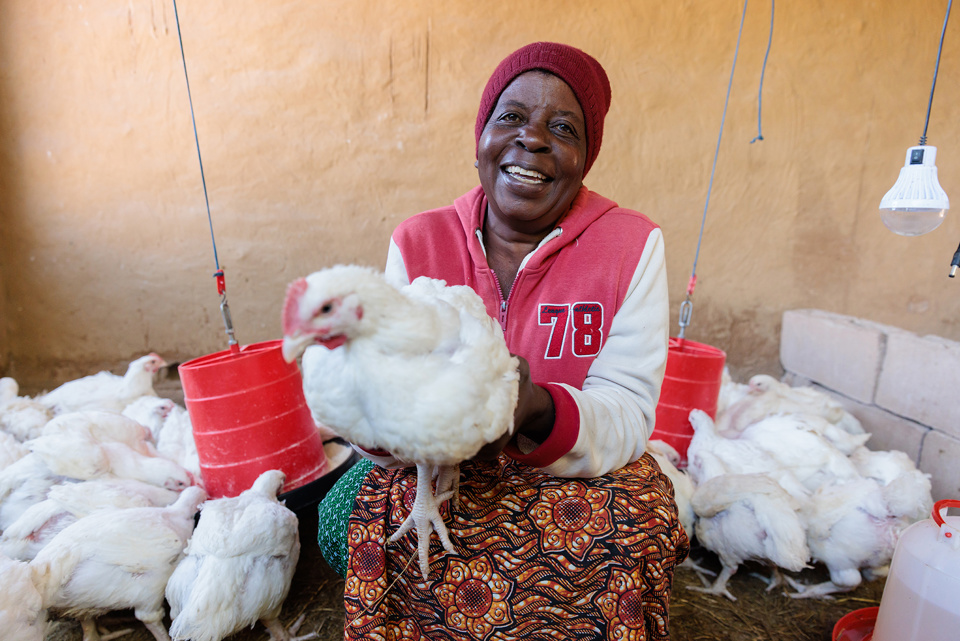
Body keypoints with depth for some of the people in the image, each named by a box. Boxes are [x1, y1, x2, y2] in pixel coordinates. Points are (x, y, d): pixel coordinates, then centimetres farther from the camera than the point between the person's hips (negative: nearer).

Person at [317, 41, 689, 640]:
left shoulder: (632, 245, -8)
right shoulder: (418, 239, -2)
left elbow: (626, 414, -14)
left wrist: (535, 410, -36)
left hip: (584, 473, 0)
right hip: (441, 474, 1)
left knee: (631, 526, -29)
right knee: (348, 518, -23)